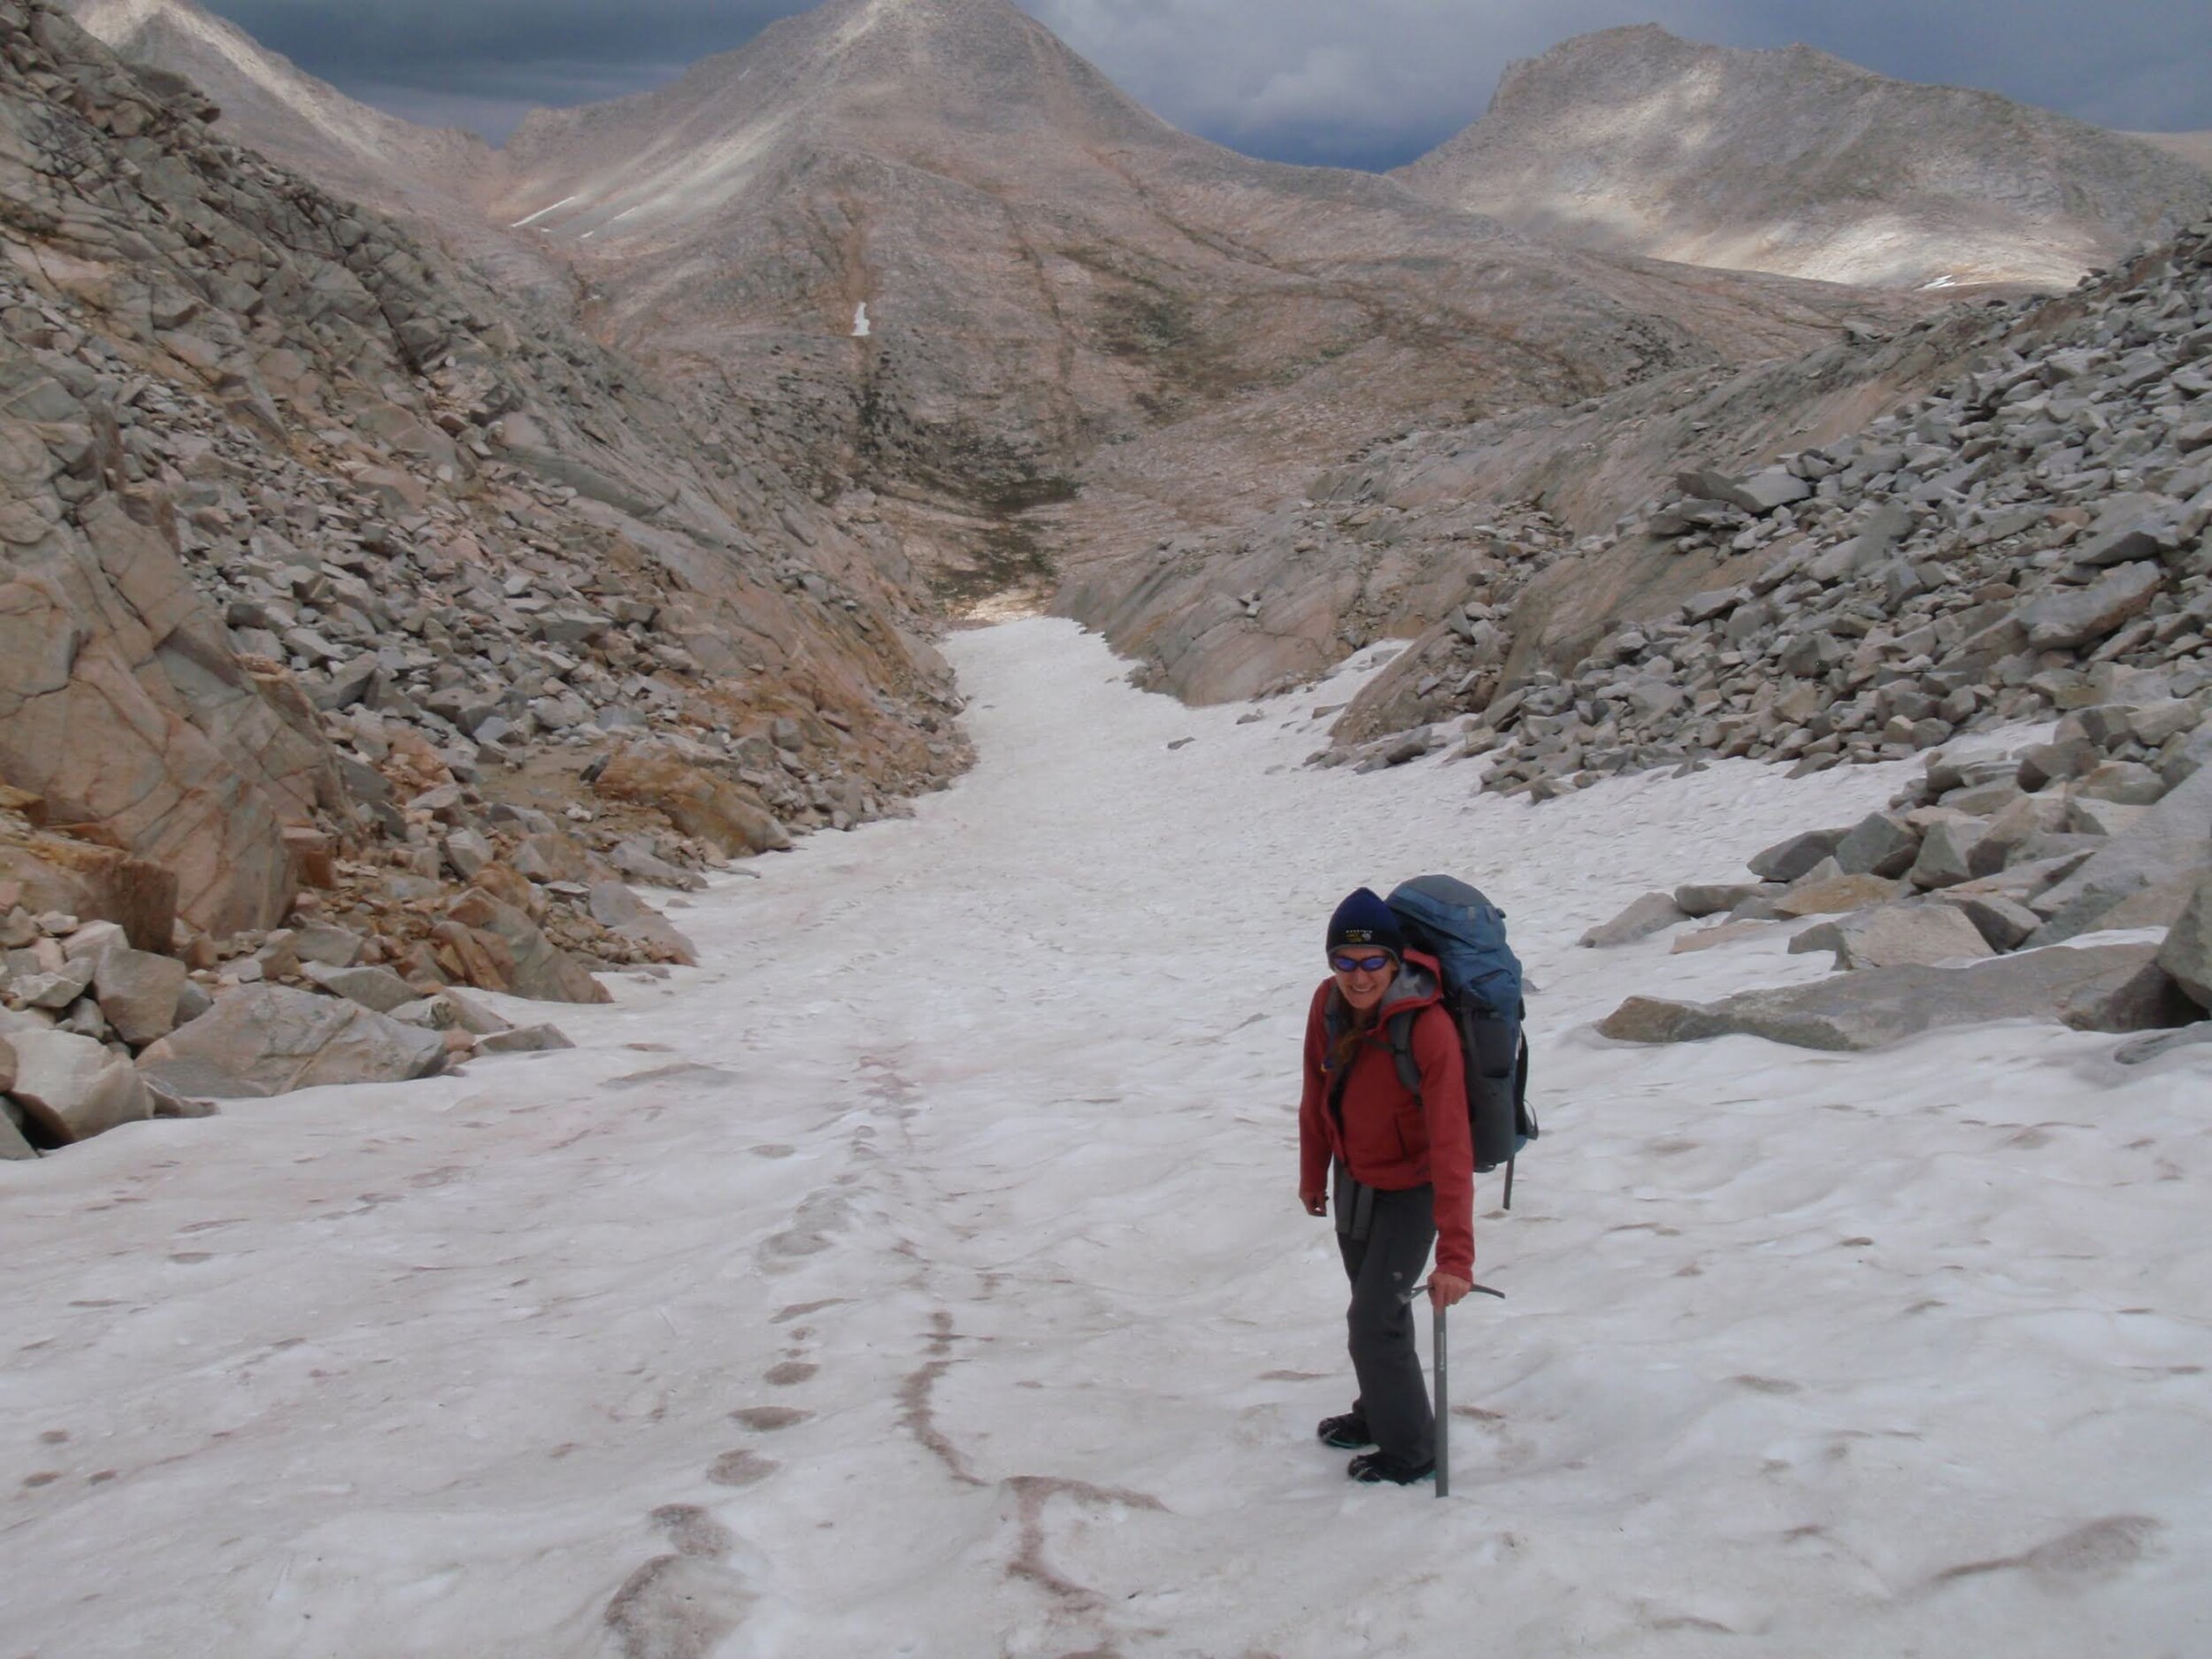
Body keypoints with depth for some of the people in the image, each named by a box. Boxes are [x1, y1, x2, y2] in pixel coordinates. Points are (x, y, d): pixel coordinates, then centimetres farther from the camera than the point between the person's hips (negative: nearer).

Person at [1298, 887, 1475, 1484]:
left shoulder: (1428, 1028, -32)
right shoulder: (1328, 1004, -14)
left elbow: (1451, 1146, -36)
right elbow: (1317, 1096, 3)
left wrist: (1455, 1255, -39)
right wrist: (1313, 1175, 14)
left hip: (1409, 1190, -6)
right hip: (1354, 1178, 6)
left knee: (1375, 1321, -7)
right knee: (1373, 1306, 23)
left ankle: (1411, 1451, 13)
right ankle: (1379, 1413, 44)